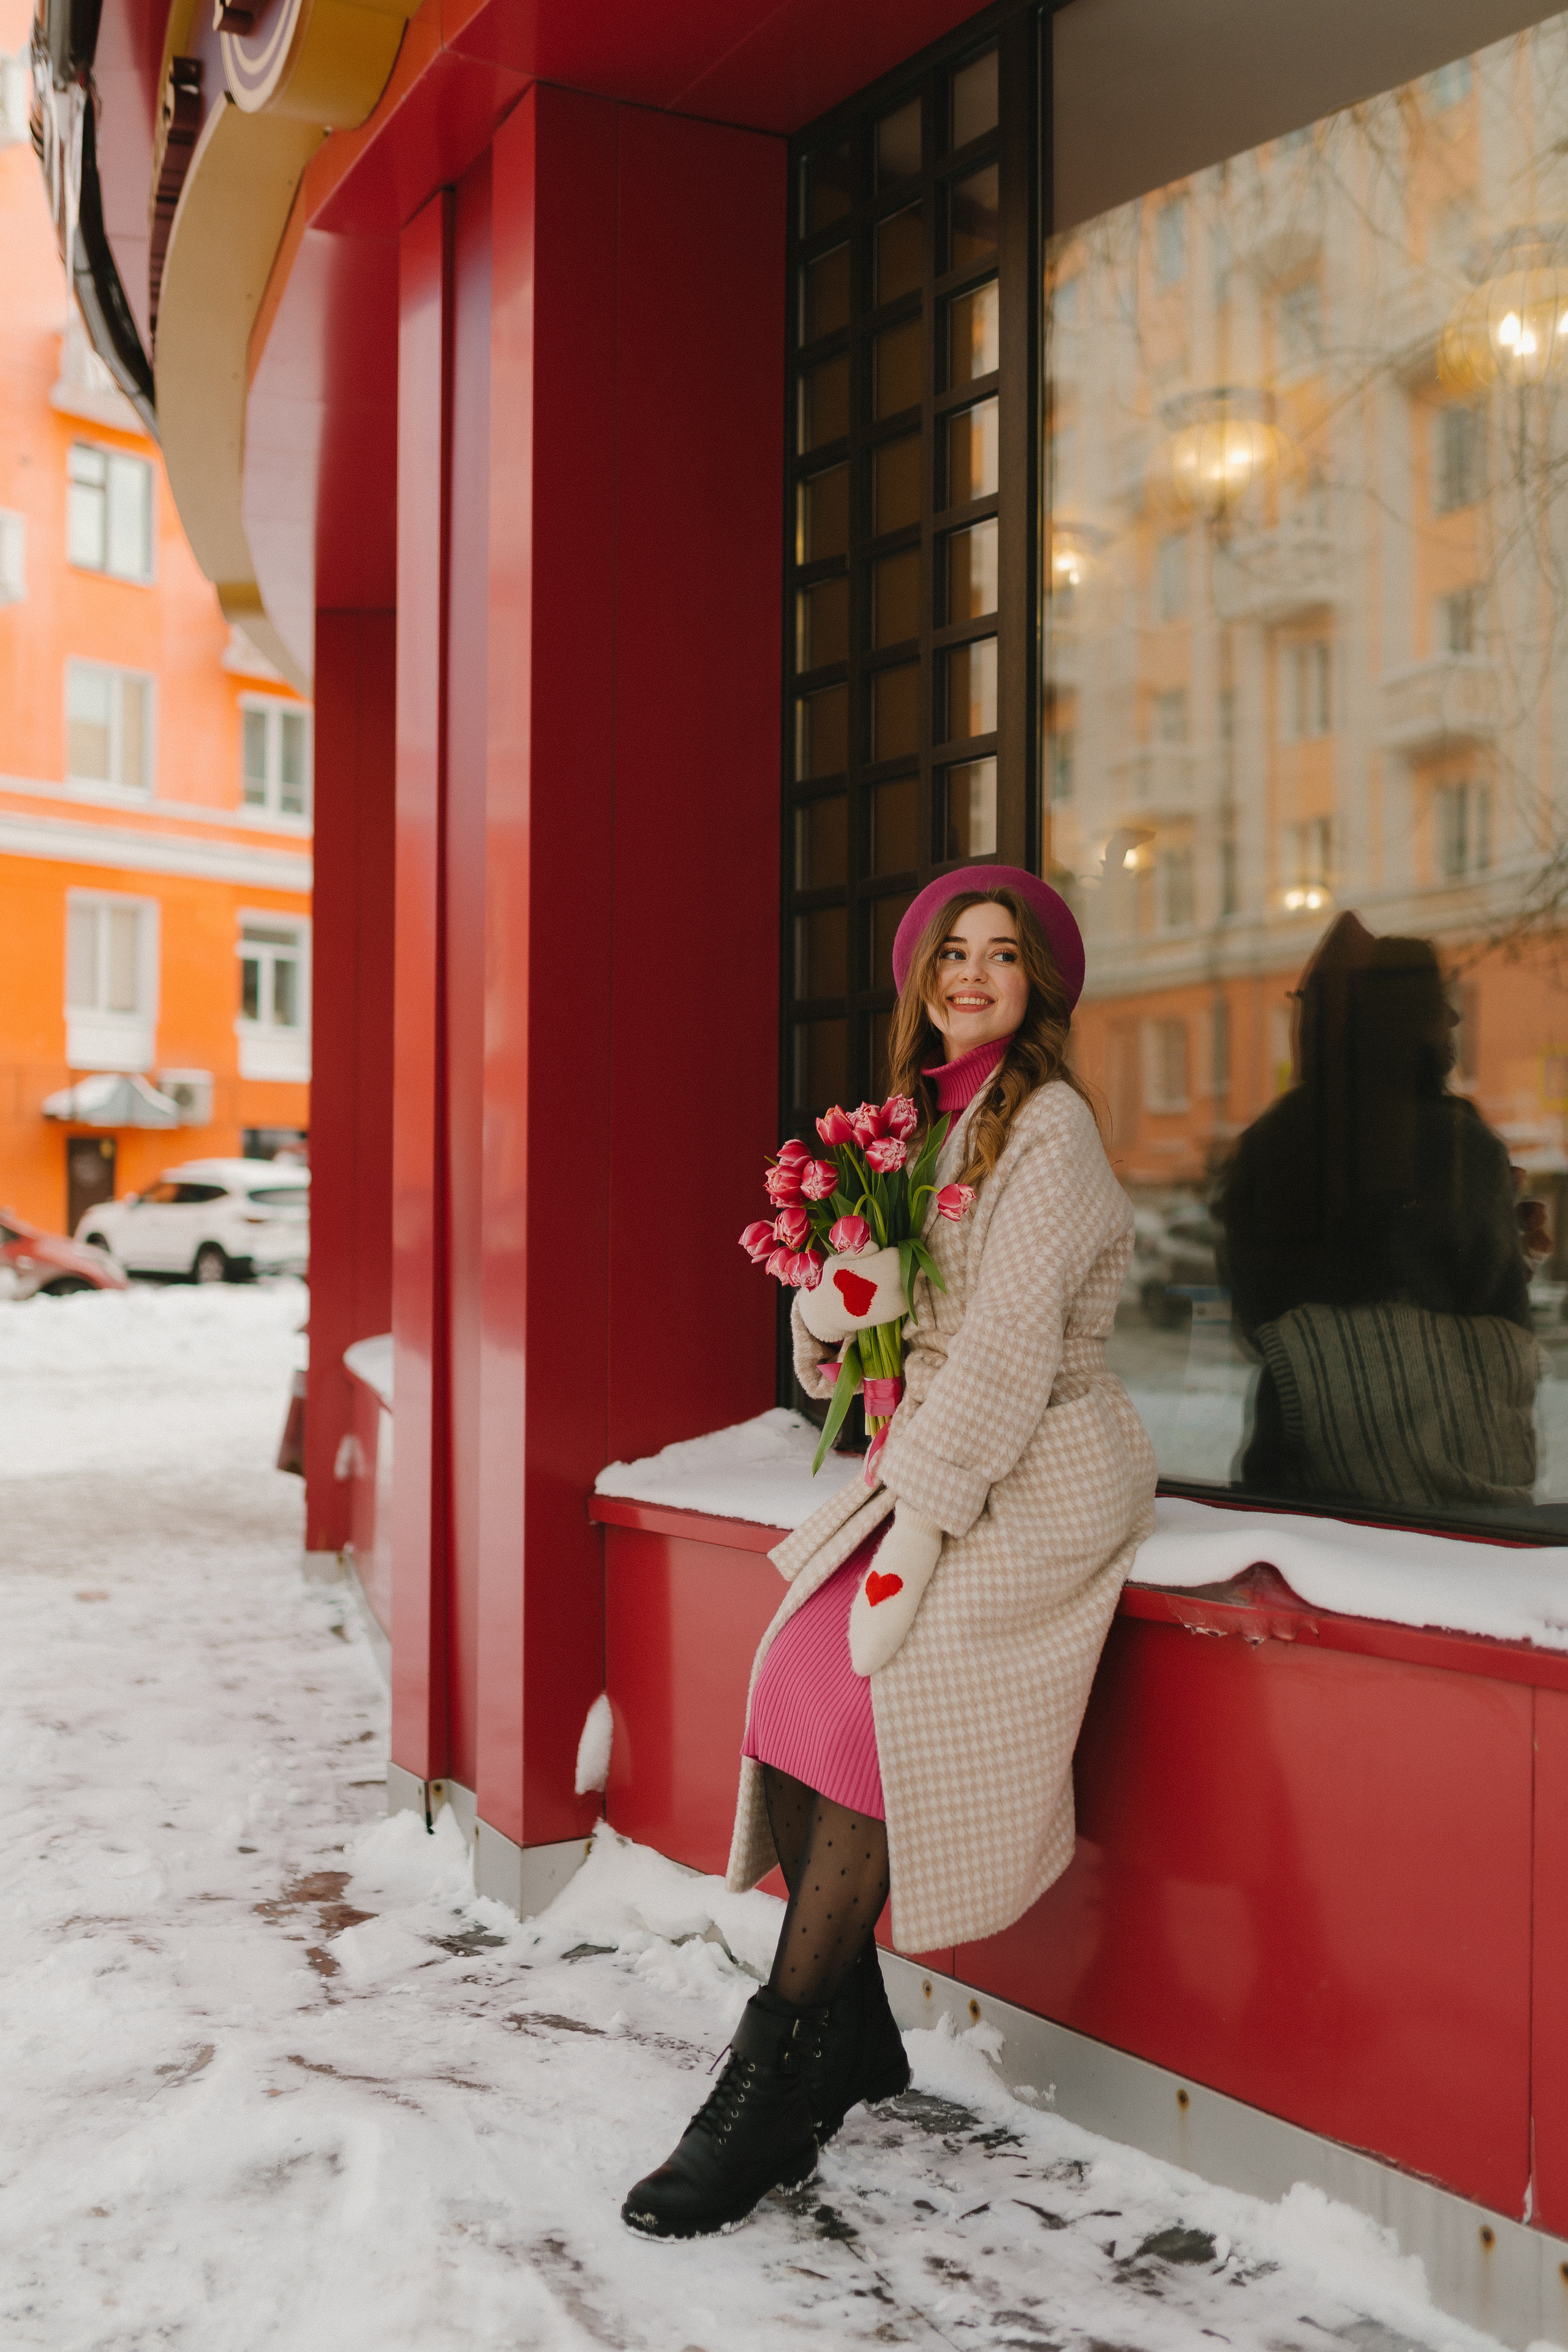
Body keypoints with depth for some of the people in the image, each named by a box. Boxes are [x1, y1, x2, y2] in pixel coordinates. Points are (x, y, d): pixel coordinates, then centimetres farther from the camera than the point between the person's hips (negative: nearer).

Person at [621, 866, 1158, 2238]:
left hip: (1042, 1478, -7)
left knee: (864, 1700, -21)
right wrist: (833, 1298, -10)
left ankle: (778, 2079, -11)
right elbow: (834, 1325, 14)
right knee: (797, 1672, -11)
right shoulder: (927, 1116, 15)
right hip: (937, 1465, 7)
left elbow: (1013, 1341, -18)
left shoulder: (1047, 1122, -10)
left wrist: (918, 1522, -20)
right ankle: (850, 2031, 0)